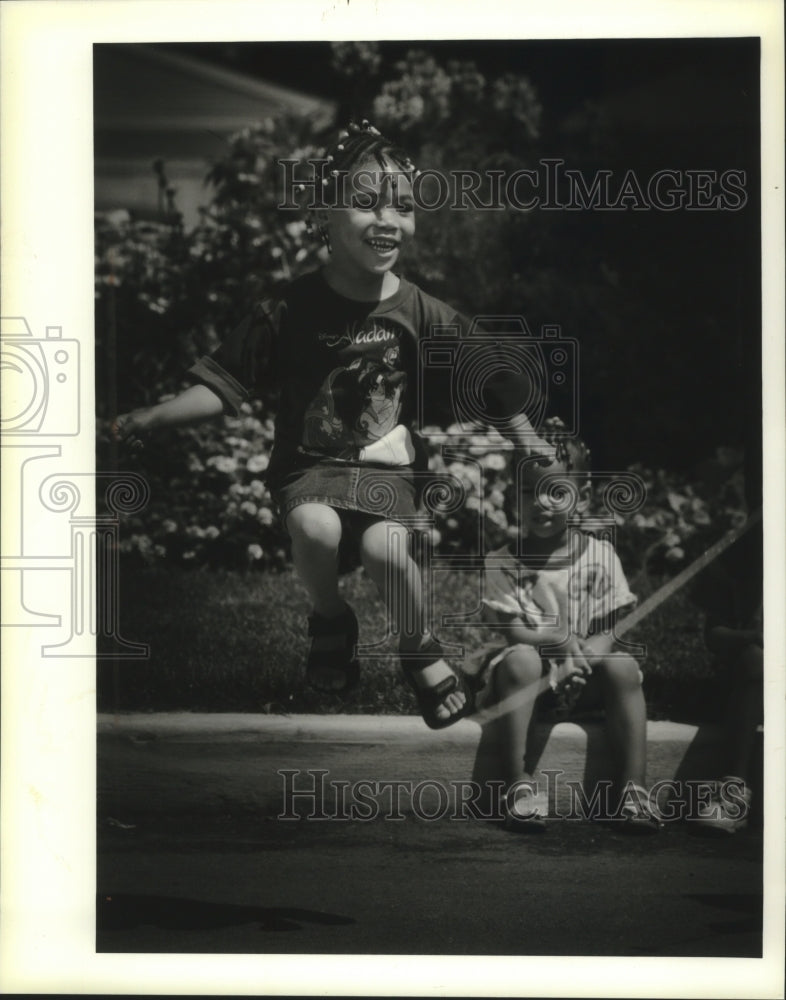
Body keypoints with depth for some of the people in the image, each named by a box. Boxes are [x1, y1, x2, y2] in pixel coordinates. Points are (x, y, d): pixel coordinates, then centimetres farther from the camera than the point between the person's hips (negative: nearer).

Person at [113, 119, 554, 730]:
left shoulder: (426, 316, -4)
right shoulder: (293, 311, -6)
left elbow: (491, 383, 5)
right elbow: (223, 383, -3)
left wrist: (526, 440, -5)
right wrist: (155, 417, -13)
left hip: (389, 466, 0)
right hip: (310, 463, 0)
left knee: (385, 546, -27)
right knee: (314, 527, -32)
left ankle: (422, 653, 3)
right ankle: (330, 621, 2)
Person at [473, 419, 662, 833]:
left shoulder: (599, 556, -1)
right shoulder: (502, 563, -5)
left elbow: (605, 633, -3)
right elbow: (512, 632, -9)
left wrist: (575, 664, -21)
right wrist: (561, 639, -24)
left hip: (581, 674, 2)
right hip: (532, 667, -1)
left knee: (623, 668, -28)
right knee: (520, 661, -34)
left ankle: (632, 786, -23)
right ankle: (517, 782, -29)